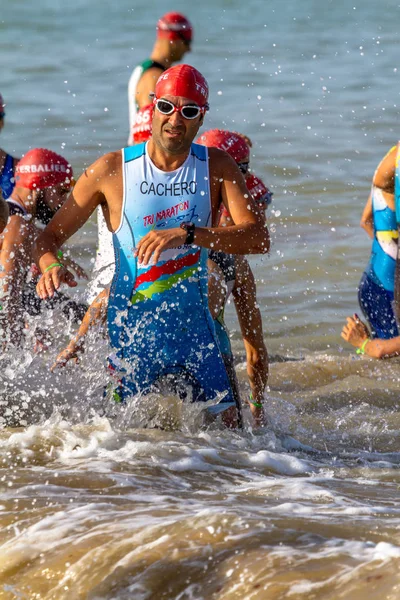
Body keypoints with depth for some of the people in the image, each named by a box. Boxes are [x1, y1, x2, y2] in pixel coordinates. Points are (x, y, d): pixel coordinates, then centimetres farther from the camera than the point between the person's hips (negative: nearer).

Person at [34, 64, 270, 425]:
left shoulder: (217, 168, -2)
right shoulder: (111, 170, -6)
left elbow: (259, 238, -16)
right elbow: (49, 236, 0)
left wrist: (187, 234, -30)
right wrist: (50, 266, -24)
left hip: (193, 325, 2)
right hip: (131, 328, -2)